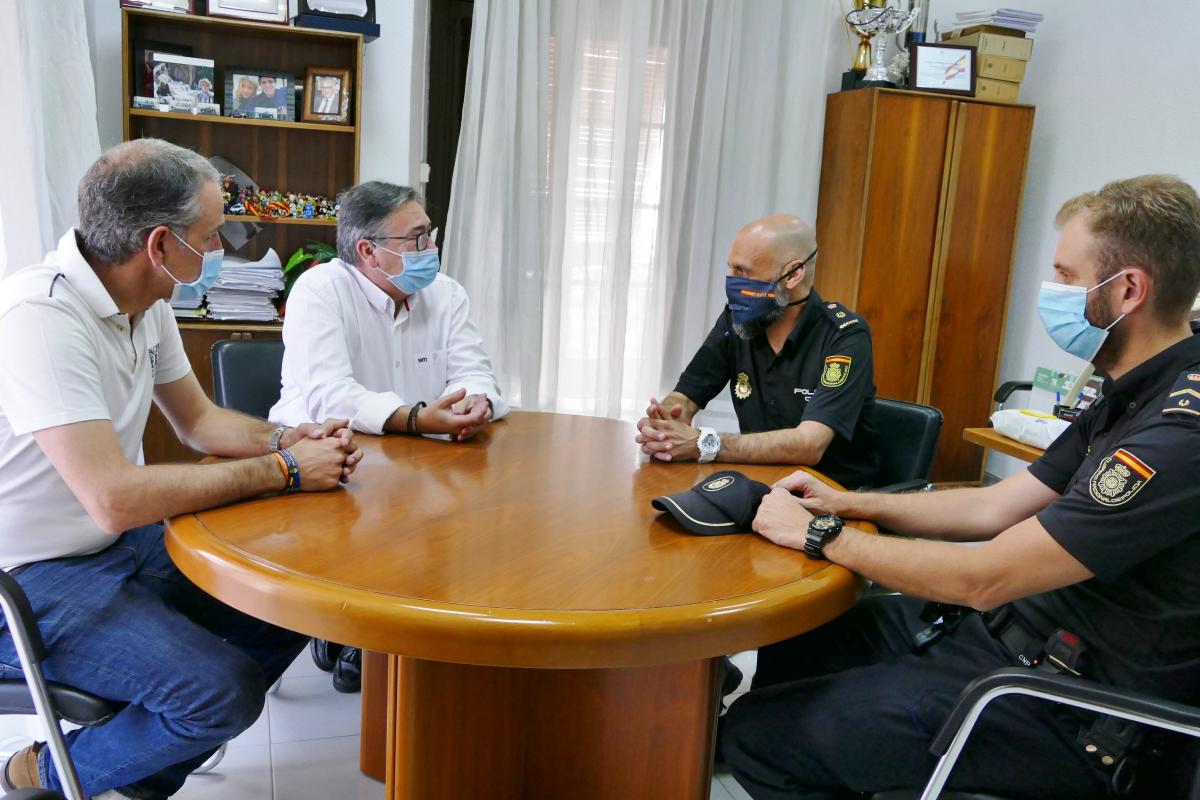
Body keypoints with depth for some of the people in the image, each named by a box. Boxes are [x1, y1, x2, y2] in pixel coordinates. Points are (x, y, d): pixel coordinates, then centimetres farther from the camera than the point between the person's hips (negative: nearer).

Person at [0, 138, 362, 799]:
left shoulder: (146, 303, 1)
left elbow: (198, 420, 13)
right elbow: (115, 497, -33)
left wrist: (289, 440, -7)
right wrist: (283, 470, -24)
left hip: (127, 544, 9)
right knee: (224, 691, -22)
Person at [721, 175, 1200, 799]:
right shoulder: (1135, 398, 6)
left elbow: (985, 579, -27)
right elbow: (998, 506, 11)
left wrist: (820, 533, -16)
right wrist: (849, 504, 4)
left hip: (1070, 715, -9)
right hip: (1020, 627, 10)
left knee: (755, 734, -12)